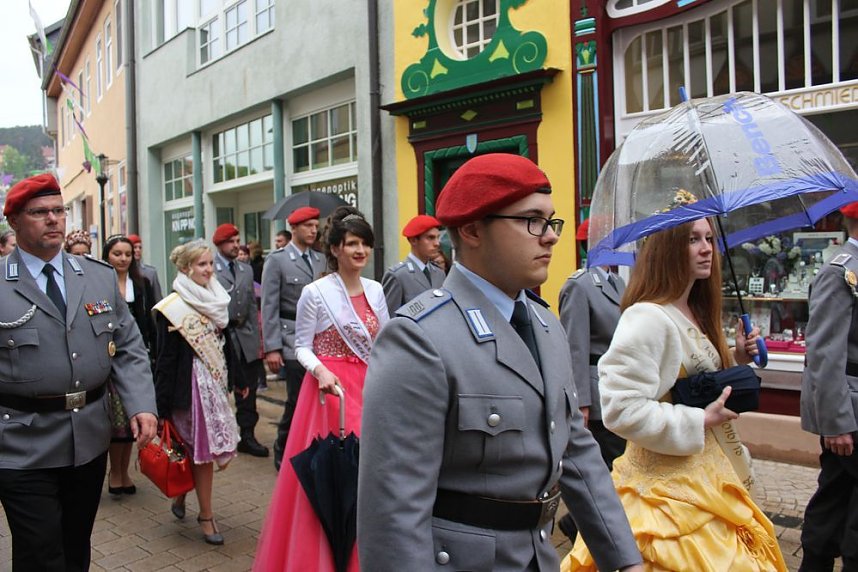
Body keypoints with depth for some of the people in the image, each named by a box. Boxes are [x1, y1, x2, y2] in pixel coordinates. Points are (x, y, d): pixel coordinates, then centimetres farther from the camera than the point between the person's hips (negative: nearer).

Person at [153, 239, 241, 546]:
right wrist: (162, 405, -12)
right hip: (192, 385, -6)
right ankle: (206, 516, 15)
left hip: (217, 382, 6)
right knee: (203, 450, 1)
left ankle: (181, 496, 32)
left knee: (205, 449, 10)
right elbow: (166, 359, -11)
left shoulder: (218, 300, 8)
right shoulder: (173, 308, -11)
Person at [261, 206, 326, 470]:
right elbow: (269, 306, -4)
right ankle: (283, 452, 17)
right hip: (293, 340, -4)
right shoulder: (277, 260, -1)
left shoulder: (320, 259, 12)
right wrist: (271, 347, -9)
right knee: (297, 400, -3)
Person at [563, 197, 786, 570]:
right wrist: (700, 421, -19)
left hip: (709, 469, 9)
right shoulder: (646, 318, -21)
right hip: (667, 479, -9)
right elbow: (619, 409, -27)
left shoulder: (697, 313, 9)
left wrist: (735, 361, 2)